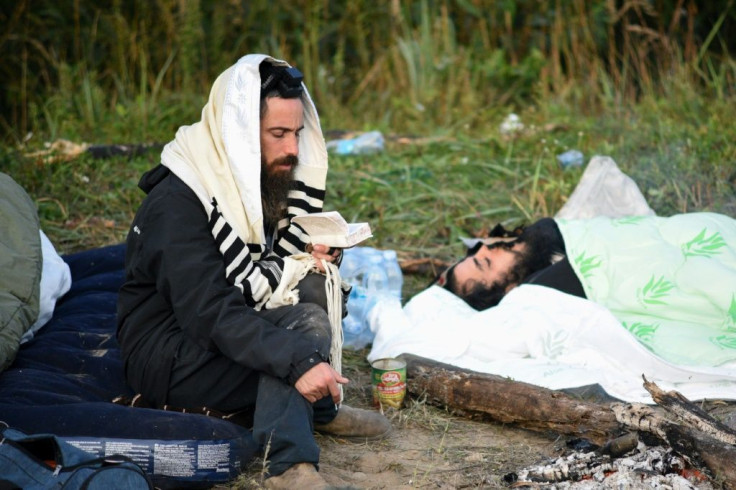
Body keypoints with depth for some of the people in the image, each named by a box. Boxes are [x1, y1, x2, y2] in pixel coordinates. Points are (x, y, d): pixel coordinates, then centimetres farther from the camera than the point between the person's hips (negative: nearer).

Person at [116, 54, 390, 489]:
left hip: (230, 334, 8)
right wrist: (299, 359, -41)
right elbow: (209, 312, -32)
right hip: (169, 358, -8)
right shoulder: (178, 201, -25)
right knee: (306, 324, -26)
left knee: (313, 281, -12)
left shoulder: (265, 180, 1)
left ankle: (319, 408, -6)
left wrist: (312, 256, -13)